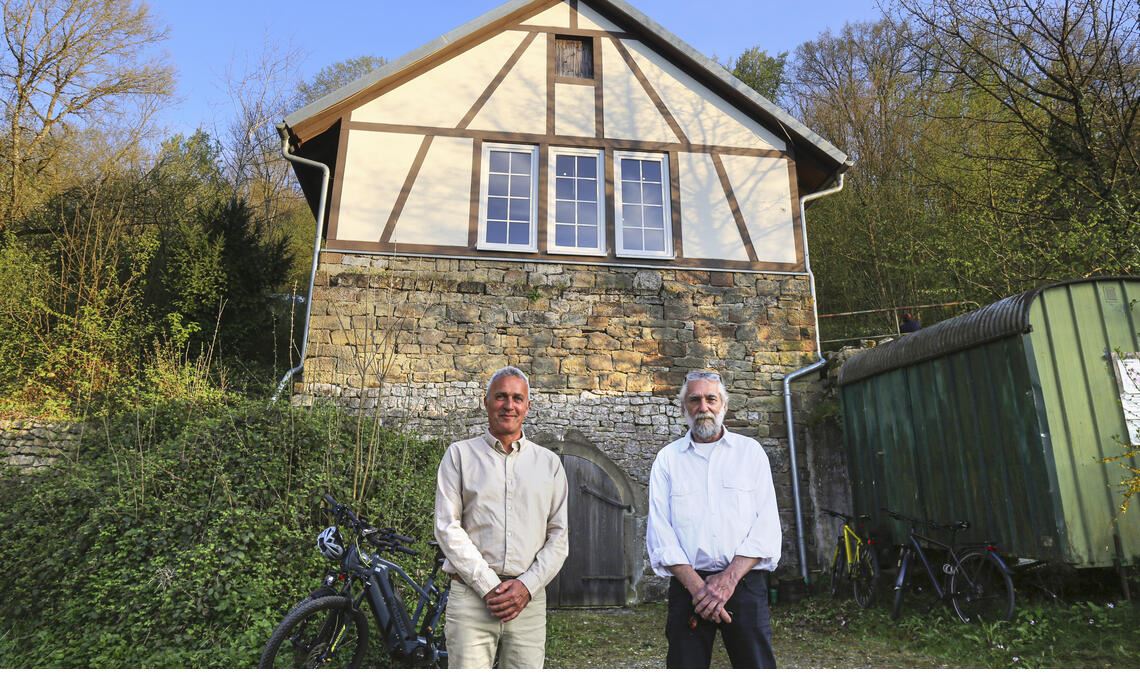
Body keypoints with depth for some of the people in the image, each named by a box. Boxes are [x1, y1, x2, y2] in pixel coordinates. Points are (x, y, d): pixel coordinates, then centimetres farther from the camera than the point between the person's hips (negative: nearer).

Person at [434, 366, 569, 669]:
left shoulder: (549, 462, 10)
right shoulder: (460, 455, 5)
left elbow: (559, 536, 7)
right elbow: (447, 527, -2)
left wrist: (526, 586, -6)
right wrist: (489, 586, -9)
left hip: (529, 599, 2)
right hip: (471, 595, -2)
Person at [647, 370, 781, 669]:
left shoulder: (750, 451, 5)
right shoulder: (667, 459, 5)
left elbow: (766, 524, -1)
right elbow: (659, 532, -1)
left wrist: (729, 577, -11)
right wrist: (696, 585, -11)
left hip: (744, 581, 0)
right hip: (687, 584, 0)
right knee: (685, 665, 6)